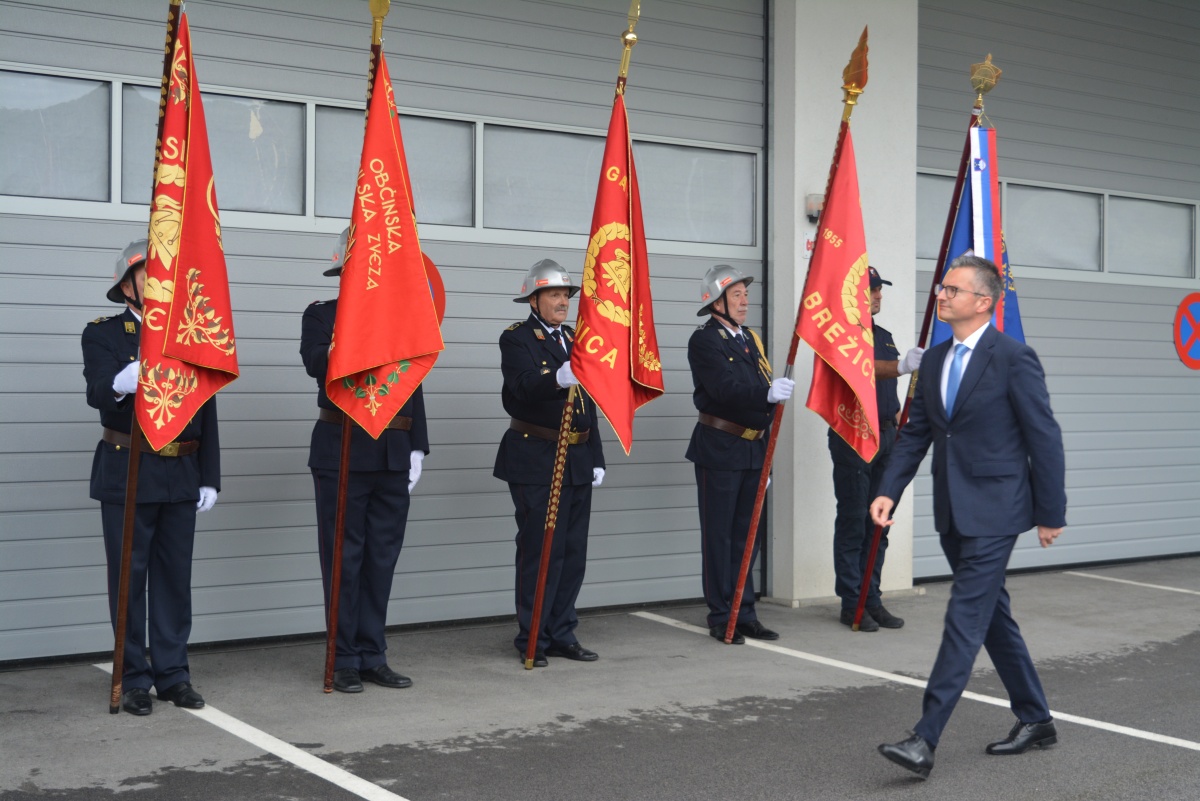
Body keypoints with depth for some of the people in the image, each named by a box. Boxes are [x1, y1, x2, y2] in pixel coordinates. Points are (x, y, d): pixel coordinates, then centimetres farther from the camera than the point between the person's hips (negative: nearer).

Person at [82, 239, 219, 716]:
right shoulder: (103, 334, -2)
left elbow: (207, 414, 9)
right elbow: (98, 394, -20)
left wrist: (209, 478, 5)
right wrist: (123, 382, -44)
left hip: (181, 476, 4)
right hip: (128, 475, -3)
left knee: (175, 575, 8)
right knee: (128, 577, 2)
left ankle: (172, 674, 17)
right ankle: (134, 679, 11)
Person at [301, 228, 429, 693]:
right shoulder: (322, 315, 1)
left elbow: (413, 388, 13)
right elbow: (315, 362, -21)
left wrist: (417, 448, 6)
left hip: (393, 457, 4)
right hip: (343, 455, -4)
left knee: (382, 559, 8)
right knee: (344, 559, 1)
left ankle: (373, 656, 17)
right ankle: (345, 660, 10)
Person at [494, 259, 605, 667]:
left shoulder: (575, 339, 15)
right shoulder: (517, 338, -7)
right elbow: (525, 387, -26)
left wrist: (596, 458, 14)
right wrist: (558, 378, -46)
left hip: (577, 461, 7)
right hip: (536, 461, -7)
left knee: (573, 552, 9)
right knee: (540, 551, -5)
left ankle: (562, 634, 18)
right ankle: (532, 638, 4)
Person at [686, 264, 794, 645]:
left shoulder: (751, 339, 15)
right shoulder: (704, 340, -9)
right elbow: (724, 389, -24)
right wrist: (767, 392, -39)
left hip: (753, 449, 8)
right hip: (720, 450, -7)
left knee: (748, 536, 11)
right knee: (719, 536, 0)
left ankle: (745, 614, 19)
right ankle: (721, 617, 7)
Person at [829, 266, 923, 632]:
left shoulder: (884, 336, 16)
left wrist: (899, 423, 17)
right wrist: (901, 365, -42)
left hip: (885, 437, 7)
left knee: (878, 525, 9)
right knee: (853, 524, -3)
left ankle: (872, 599, 16)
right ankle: (851, 603, 4)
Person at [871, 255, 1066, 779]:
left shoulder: (1014, 358, -11)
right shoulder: (934, 361, 10)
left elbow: (1044, 437, -9)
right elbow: (915, 434, 11)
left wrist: (1051, 512, -7)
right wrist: (888, 491, -1)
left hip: (993, 510, -8)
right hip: (952, 513, 8)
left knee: (965, 618, -10)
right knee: (993, 616, 16)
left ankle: (925, 740, -12)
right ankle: (1035, 720, 30)